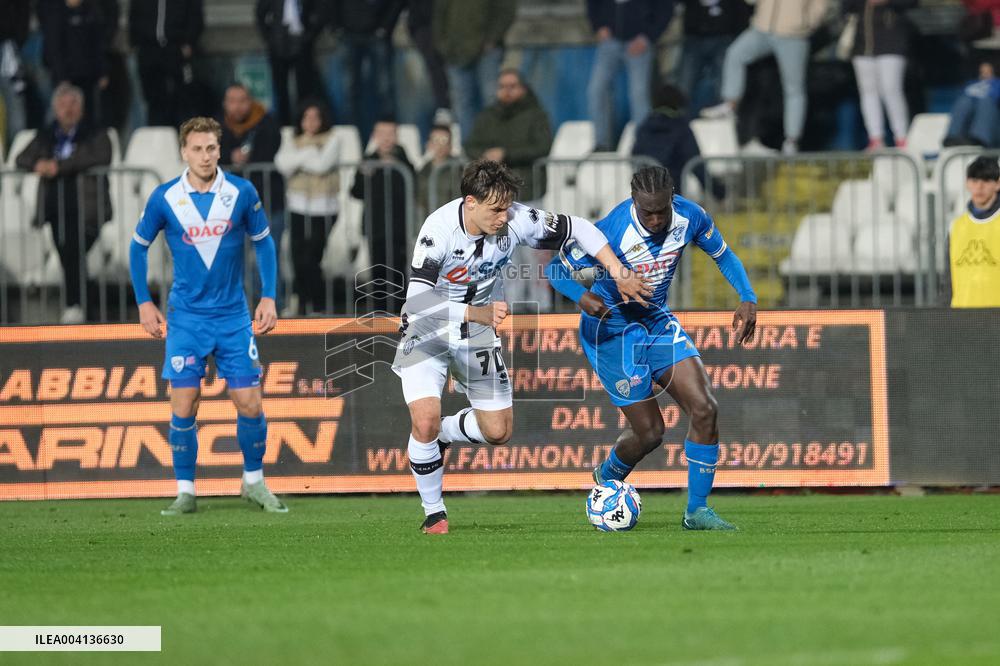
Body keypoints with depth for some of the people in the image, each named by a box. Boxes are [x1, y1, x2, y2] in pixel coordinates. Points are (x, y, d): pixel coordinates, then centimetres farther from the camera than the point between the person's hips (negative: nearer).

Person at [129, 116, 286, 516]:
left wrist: (269, 297, 0)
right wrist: (144, 303, 4)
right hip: (186, 318, 0)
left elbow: (263, 242, 7)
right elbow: (139, 246, 8)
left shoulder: (242, 193, -6)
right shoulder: (164, 198, -6)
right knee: (183, 407, -4)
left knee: (249, 404, -2)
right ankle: (185, 492, 6)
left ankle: (254, 482, 17)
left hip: (234, 317, 1)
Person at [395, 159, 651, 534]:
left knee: (498, 431, 3)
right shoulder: (438, 229, -31)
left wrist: (619, 274, -13)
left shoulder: (516, 221, -20)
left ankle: (441, 434, 35)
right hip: (427, 333, -4)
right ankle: (434, 513, 1)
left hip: (478, 334, 4)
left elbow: (578, 229, -5)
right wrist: (475, 313, -51)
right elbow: (417, 299, -39)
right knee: (425, 421, -21)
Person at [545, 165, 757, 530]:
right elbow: (557, 269, -18)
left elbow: (724, 255, 4)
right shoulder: (611, 231, -29)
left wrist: (747, 299, -12)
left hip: (657, 321, 5)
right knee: (650, 431, -3)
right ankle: (608, 476, 32)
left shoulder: (690, 217, -15)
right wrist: (582, 297, -40)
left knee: (704, 409, -11)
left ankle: (696, 511, 2)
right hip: (612, 332, -5)